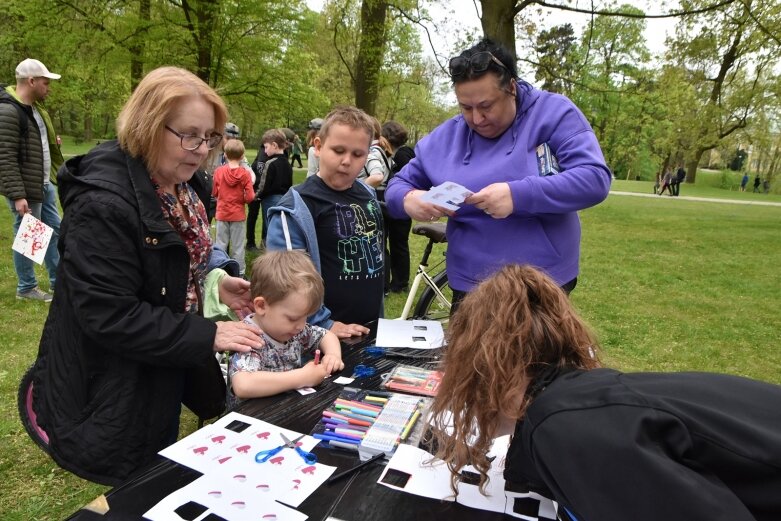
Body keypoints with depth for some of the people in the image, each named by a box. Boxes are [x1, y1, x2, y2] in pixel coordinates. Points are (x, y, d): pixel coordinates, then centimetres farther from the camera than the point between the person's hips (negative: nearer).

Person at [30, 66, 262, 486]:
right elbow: (109, 316, -29)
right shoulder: (105, 202, -28)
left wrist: (214, 283, -5)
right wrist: (208, 336, -27)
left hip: (166, 366, 8)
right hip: (114, 394, -8)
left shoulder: (183, 187, 1)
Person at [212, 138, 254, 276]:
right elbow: (249, 197, -14)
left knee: (220, 244, 12)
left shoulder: (218, 171, -6)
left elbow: (214, 193, 2)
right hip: (238, 214, -2)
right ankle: (239, 273, 14)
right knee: (238, 246, 7)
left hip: (222, 214, 2)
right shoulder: (245, 174, -12)